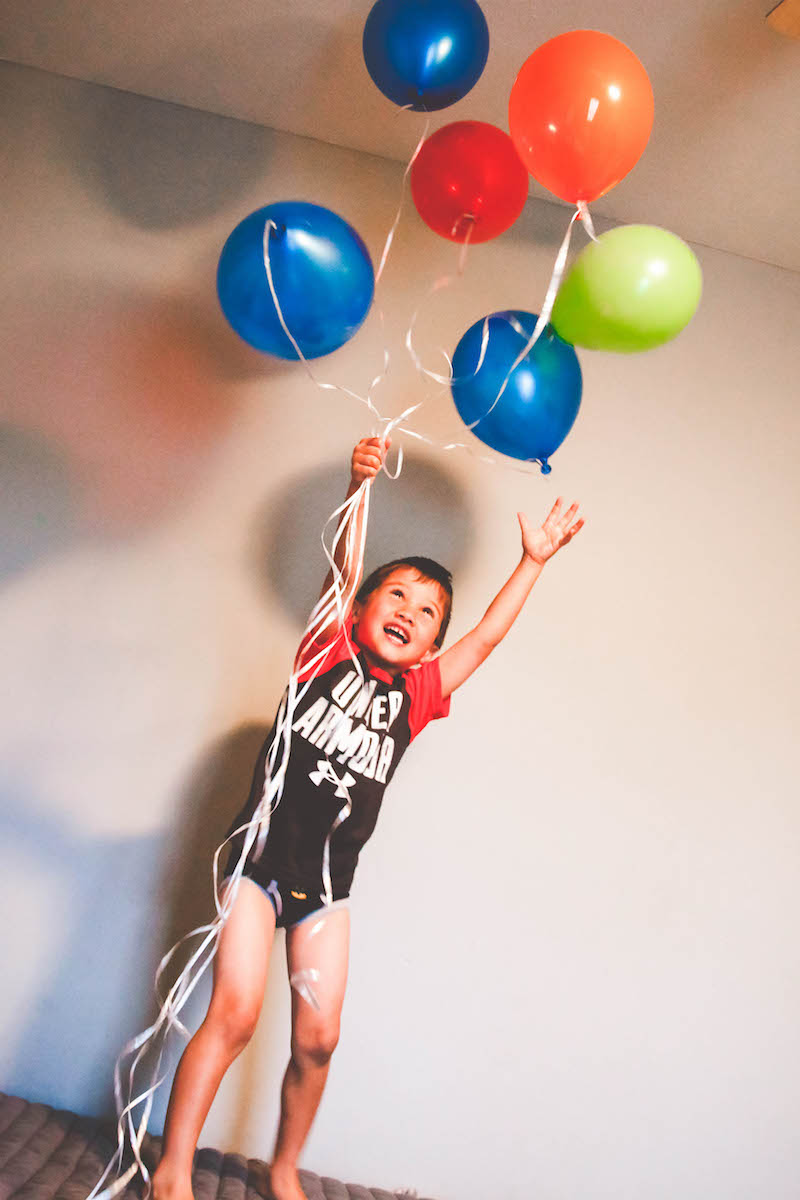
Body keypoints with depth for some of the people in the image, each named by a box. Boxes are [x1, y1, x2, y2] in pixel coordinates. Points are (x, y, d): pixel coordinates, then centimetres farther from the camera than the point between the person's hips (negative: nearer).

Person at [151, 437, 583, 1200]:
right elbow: (343, 567, -15)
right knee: (234, 1014, -9)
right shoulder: (328, 651, -1)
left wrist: (534, 559, 10)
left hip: (325, 882, 4)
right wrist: (360, 484, -27)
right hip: (260, 856, -4)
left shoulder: (417, 693, 7)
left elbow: (487, 636, 10)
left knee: (317, 1039, 6)